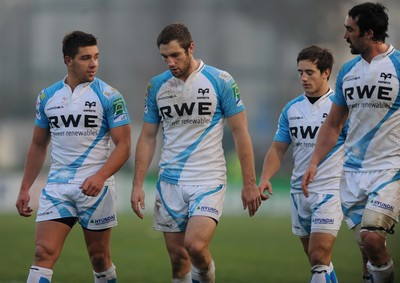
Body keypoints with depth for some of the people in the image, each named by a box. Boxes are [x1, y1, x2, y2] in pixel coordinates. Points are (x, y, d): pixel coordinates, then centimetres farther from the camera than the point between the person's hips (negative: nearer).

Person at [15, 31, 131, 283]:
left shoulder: (109, 96, -4)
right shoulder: (47, 97, 8)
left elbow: (123, 145, -7)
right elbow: (38, 145, 18)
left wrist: (100, 176, -22)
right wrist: (25, 189, 13)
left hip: (95, 187, -2)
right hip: (57, 187, 3)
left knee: (100, 258, 6)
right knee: (44, 253, -11)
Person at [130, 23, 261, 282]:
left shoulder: (221, 81, -6)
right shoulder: (157, 86, 6)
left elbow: (240, 132, -3)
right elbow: (148, 137, 11)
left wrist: (250, 183, -6)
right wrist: (138, 185, 3)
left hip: (209, 180, -4)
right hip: (170, 182, 4)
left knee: (196, 245, -21)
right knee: (177, 257, 4)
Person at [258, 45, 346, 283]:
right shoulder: (292, 109, 10)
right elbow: (278, 149, 13)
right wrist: (265, 178, -3)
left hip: (330, 191, -6)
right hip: (299, 191, 6)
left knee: (319, 258, -15)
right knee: (317, 261, 11)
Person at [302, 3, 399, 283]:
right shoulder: (348, 71, 11)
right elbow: (333, 124, 18)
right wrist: (314, 162, 10)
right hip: (353, 169, 6)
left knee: (372, 237, -20)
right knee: (365, 242, 4)